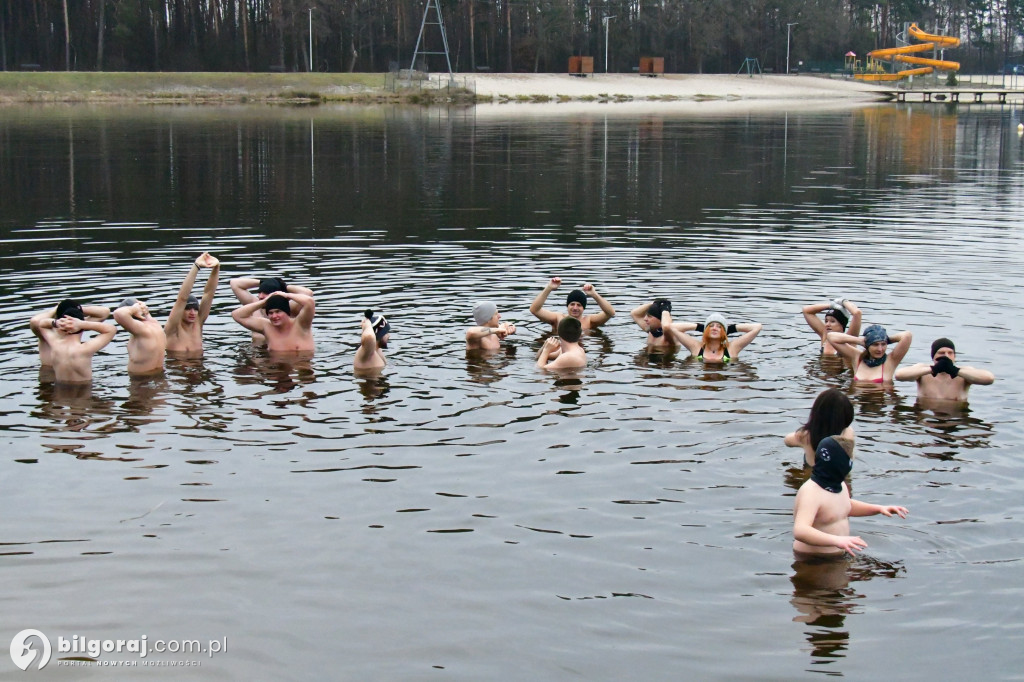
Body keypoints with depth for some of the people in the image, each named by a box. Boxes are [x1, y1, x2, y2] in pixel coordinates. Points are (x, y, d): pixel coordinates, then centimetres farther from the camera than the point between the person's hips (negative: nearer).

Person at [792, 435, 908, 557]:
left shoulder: (839, 485, 6)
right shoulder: (810, 493, -26)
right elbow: (799, 532, -40)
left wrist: (879, 508, 16)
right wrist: (836, 540, -52)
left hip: (837, 556, 9)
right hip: (812, 561, -9)